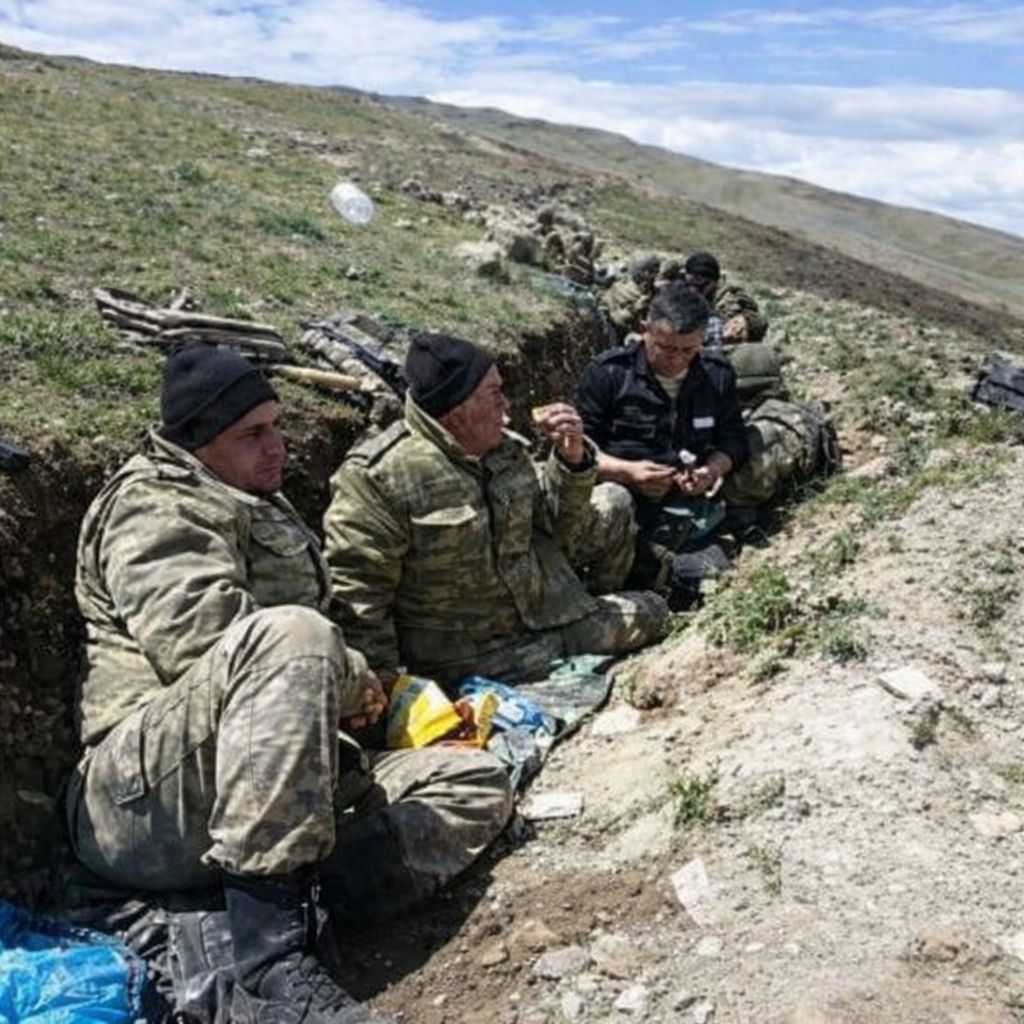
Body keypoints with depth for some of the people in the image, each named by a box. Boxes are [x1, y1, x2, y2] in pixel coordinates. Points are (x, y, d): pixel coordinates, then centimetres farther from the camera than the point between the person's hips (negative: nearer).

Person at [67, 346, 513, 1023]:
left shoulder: (262, 509, 27)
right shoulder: (156, 503, -2)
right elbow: (197, 637, -21)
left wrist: (335, 691, 11)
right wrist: (350, 682, -8)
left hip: (277, 786, 9)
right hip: (147, 793, -9)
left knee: (478, 782, -1)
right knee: (290, 634, -37)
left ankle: (314, 885, -29)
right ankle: (272, 968, -39)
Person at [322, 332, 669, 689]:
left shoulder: (507, 450, -2)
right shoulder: (375, 476, -24)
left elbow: (561, 529, 5)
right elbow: (355, 589, -23)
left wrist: (571, 458, -10)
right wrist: (384, 679, -25)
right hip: (472, 656, -7)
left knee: (612, 505, 9)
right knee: (648, 614, -7)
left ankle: (594, 601, 30)